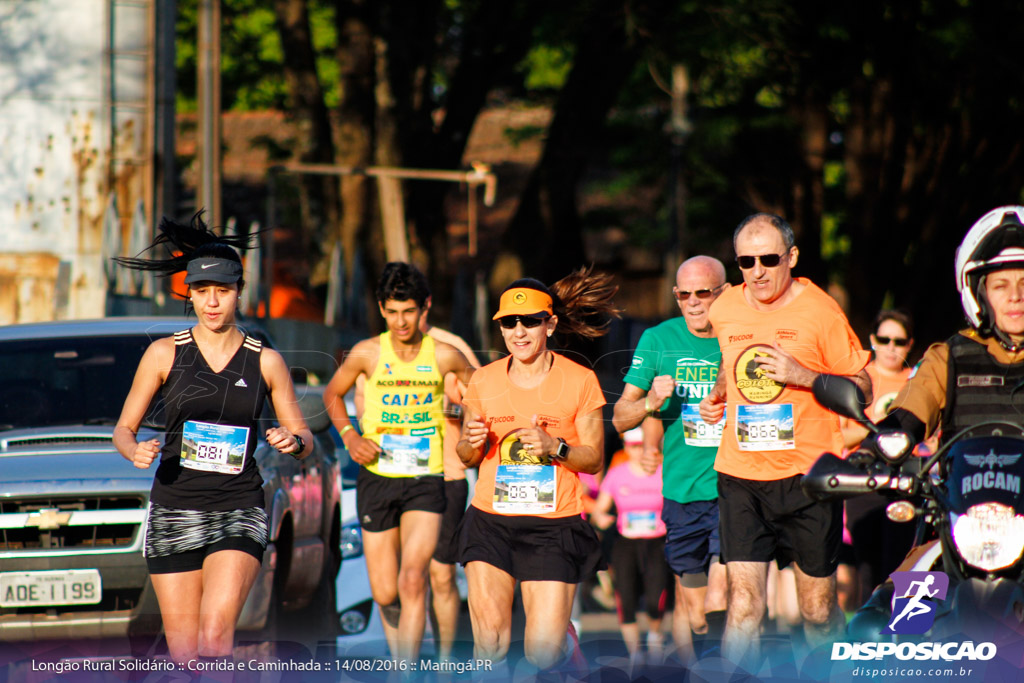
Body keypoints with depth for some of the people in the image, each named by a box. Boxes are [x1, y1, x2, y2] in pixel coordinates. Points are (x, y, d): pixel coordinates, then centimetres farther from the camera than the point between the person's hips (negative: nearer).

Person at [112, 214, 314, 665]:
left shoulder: (265, 363, 6)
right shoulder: (165, 354, 5)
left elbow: (305, 439, 13)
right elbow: (123, 430, 10)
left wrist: (294, 441, -11)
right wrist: (136, 452, -13)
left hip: (239, 512, -1)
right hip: (174, 510, 1)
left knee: (215, 636, -22)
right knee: (183, 655, 1)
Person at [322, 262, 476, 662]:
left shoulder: (444, 356, -4)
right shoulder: (368, 354, -3)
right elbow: (333, 394, 15)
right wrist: (349, 436, -1)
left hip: (425, 481, -1)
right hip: (377, 477, 1)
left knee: (412, 580, -19)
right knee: (385, 593, 5)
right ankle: (400, 661, 31)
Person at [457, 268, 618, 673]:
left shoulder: (579, 381, -2)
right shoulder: (484, 381, 5)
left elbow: (595, 459, 1)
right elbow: (467, 457, 14)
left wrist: (555, 447, -18)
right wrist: (472, 443, -9)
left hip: (554, 526, -2)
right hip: (490, 523, 2)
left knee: (542, 653, -7)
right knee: (490, 647, -8)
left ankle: (565, 643, 26)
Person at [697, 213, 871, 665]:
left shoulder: (820, 312, -5)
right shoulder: (724, 310, 7)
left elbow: (861, 390, -2)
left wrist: (803, 376, -16)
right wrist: (717, 397, 10)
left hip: (807, 474, -2)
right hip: (740, 475, 2)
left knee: (817, 610, 7)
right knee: (744, 606, -9)